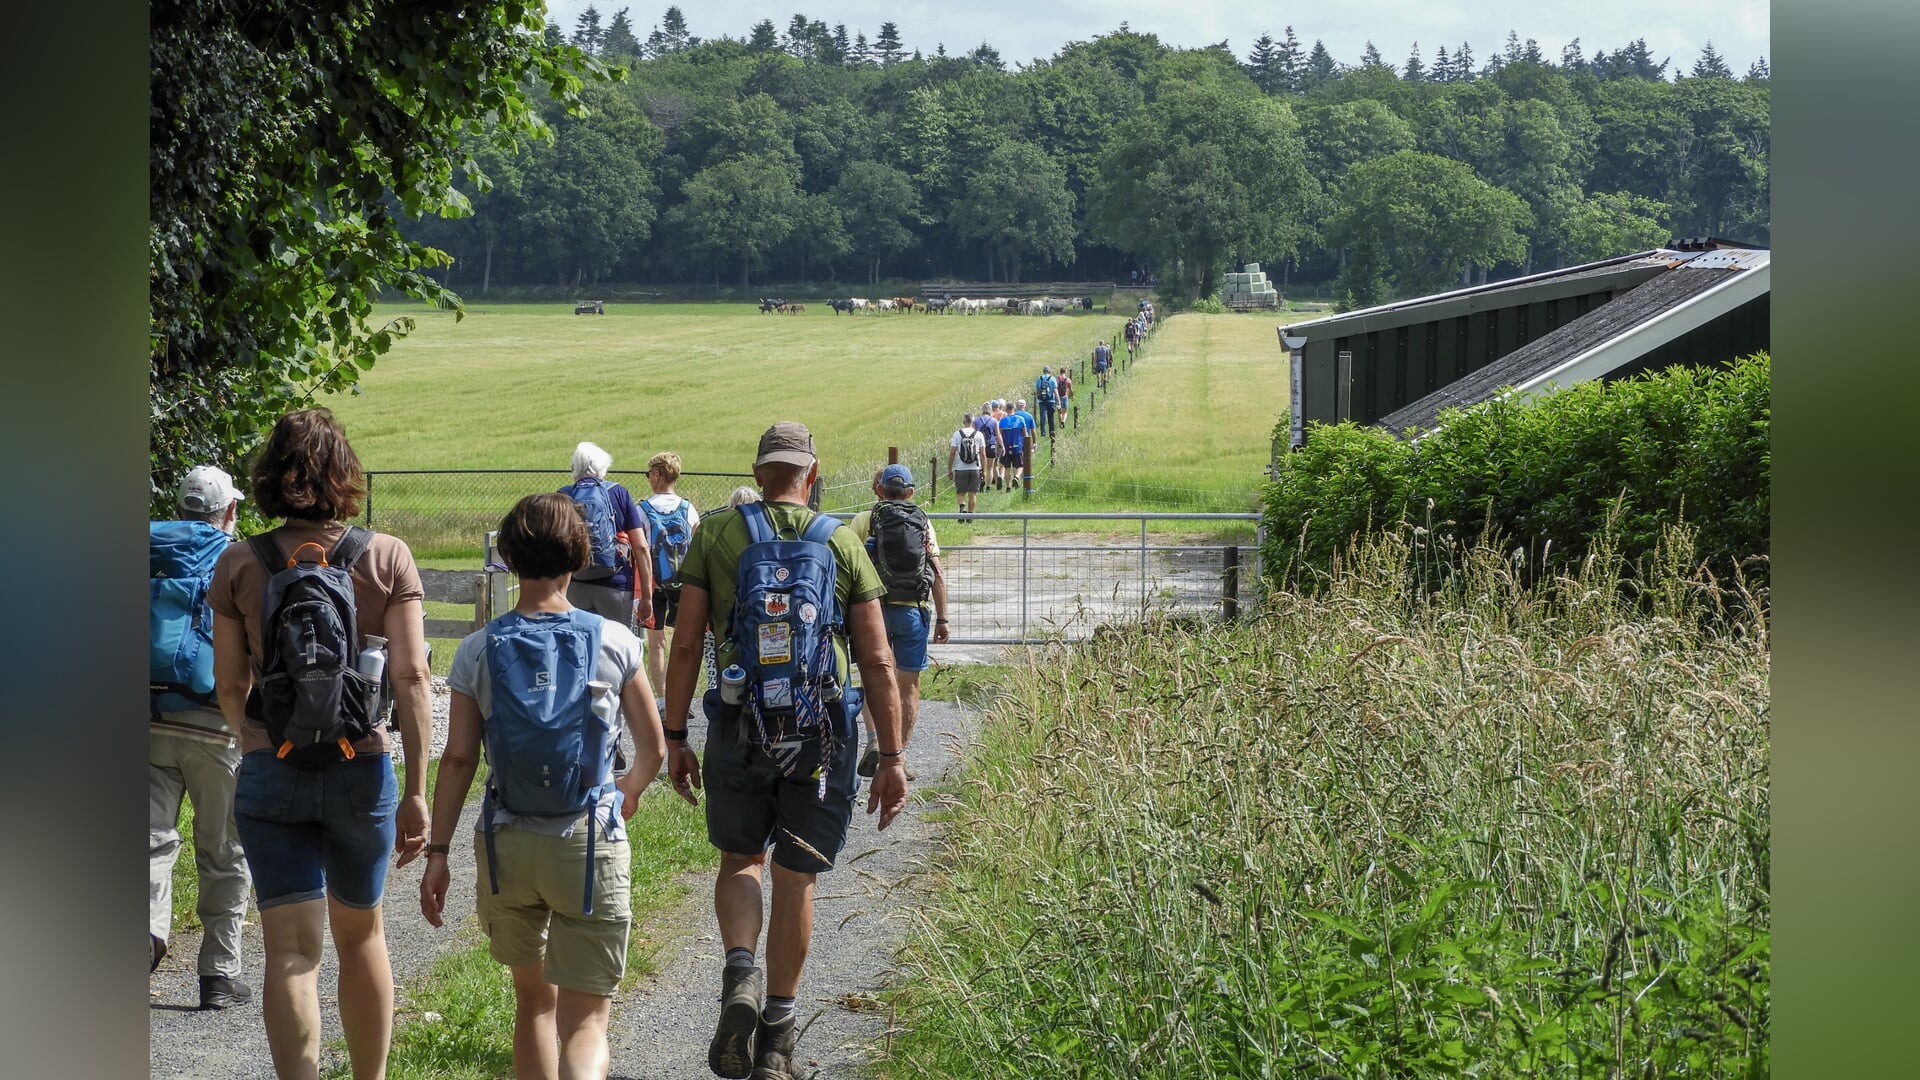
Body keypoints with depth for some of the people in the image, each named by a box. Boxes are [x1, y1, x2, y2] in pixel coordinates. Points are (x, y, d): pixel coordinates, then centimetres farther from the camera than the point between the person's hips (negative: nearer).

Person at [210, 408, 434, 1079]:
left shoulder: (239, 565, -3)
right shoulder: (387, 558, -4)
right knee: (360, 936, 20)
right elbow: (410, 677, -9)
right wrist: (417, 790, -5)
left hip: (269, 774, -1)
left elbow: (230, 685, 3)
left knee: (291, 952, -1)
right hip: (362, 770, 1)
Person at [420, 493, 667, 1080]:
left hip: (507, 847, 2)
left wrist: (437, 852, 2)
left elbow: (458, 759, -5)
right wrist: (630, 789, 26)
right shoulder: (614, 641, -3)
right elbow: (653, 748, 5)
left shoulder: (479, 649, -2)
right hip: (589, 844, -2)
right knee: (585, 1021, -2)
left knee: (533, 999, 22)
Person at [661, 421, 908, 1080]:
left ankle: (740, 975, -8)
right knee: (796, 879, 11)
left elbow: (686, 645, -3)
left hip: (738, 729, 0)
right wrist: (892, 758, 2)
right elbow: (877, 662, -1)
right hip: (820, 733, 0)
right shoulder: (842, 545, 2)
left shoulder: (715, 534, 1)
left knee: (739, 862, 18)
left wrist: (674, 739, 4)